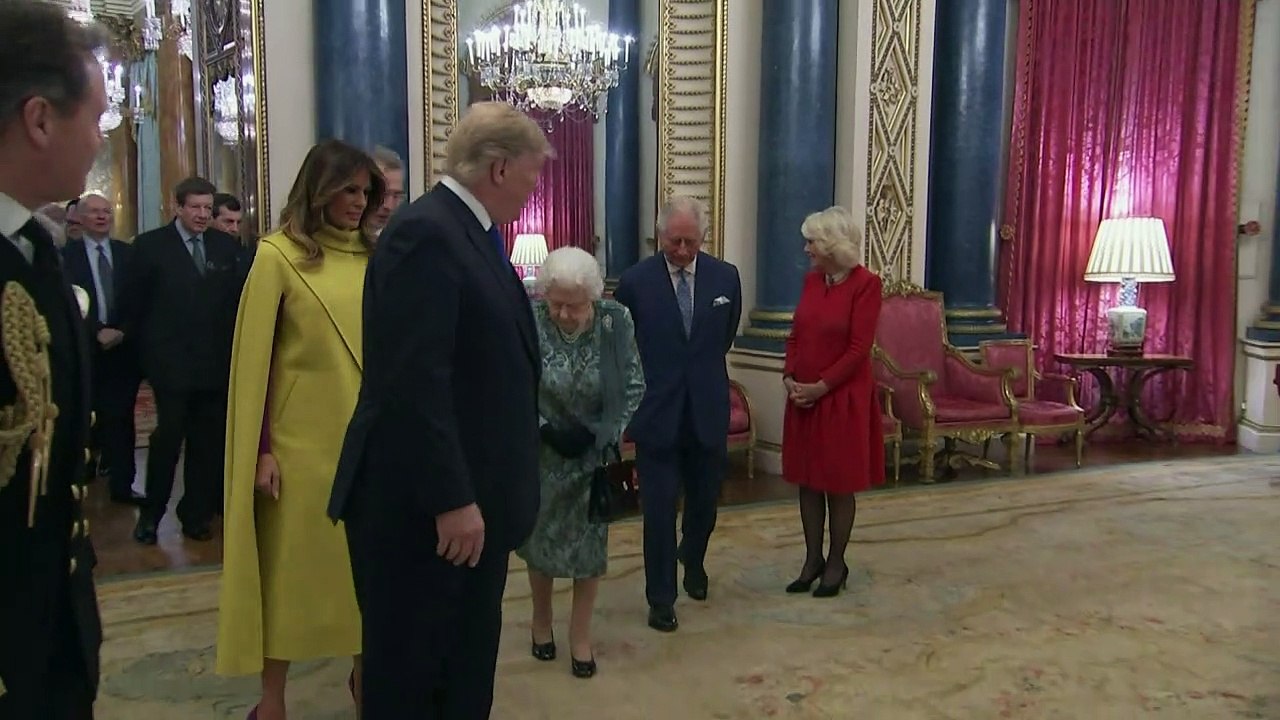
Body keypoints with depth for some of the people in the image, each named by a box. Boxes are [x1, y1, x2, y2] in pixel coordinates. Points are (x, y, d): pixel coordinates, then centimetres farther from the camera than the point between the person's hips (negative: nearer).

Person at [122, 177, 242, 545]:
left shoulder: (227, 245, 7)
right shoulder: (151, 245, 0)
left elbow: (238, 297, 6)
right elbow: (133, 304, 2)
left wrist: (234, 345, -1)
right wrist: (143, 349, 2)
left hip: (216, 361, 3)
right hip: (171, 361, -3)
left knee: (207, 441, 9)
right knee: (168, 438, -2)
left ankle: (196, 512, 23)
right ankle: (151, 512, 16)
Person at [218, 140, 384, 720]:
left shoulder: (369, 255, 7)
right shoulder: (279, 255, -5)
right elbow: (255, 358, -6)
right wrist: (262, 450, -9)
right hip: (304, 438, -4)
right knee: (292, 561, 6)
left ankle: (363, 668, 31)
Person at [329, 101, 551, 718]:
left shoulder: (468, 230, 13)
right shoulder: (425, 232, -19)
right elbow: (414, 382, -25)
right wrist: (450, 500, -24)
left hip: (472, 495, 10)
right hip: (422, 504, -10)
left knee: (468, 666, 20)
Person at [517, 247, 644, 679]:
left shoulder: (616, 321, -16)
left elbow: (634, 386, -6)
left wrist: (607, 434, -15)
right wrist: (547, 429, -21)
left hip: (596, 450, 1)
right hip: (541, 452, 0)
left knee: (590, 539, 8)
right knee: (540, 537, 14)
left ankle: (581, 635, 25)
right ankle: (541, 620, 38)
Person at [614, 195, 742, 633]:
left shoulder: (726, 277, 0)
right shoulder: (634, 281, -8)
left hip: (708, 411, 3)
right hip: (656, 412, -3)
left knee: (705, 499, 17)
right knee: (659, 509, 2)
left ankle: (693, 560, 47)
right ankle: (661, 599, 18)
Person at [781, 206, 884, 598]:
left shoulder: (865, 283, -11)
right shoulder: (812, 280, 7)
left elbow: (859, 348, -15)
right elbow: (796, 334, 10)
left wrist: (821, 386, -16)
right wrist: (790, 378, -4)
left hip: (843, 397, -6)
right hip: (804, 396, 6)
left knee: (839, 483, 6)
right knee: (808, 479, 11)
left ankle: (836, 563, 21)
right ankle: (813, 559, 24)